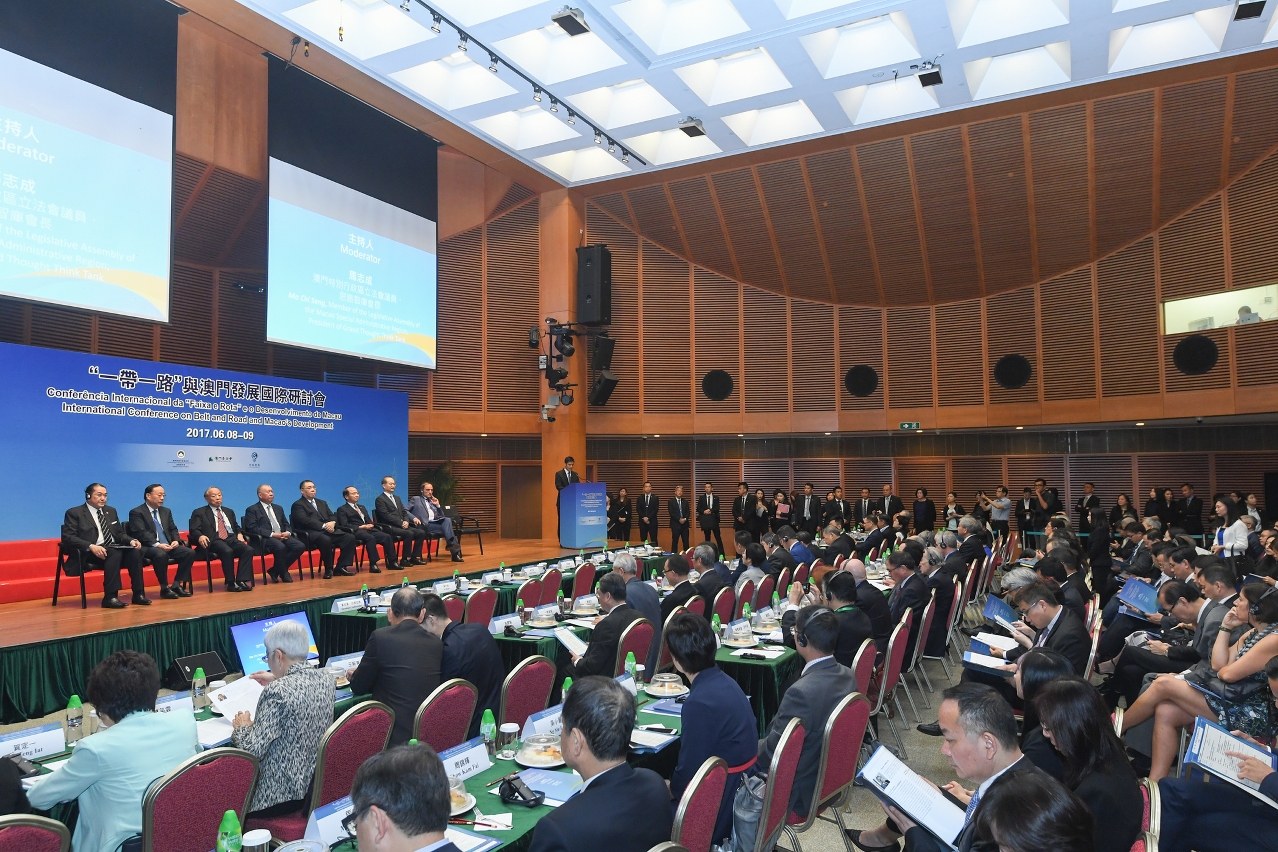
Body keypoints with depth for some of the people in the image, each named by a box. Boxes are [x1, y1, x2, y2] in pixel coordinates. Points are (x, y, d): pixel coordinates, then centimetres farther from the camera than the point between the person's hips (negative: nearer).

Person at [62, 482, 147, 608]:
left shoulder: (110, 511, 21)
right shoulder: (74, 513, 2)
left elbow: (120, 533, 23)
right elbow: (68, 537, -10)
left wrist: (131, 540, -2)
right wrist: (91, 546, -26)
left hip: (114, 549, 6)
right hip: (89, 554, -6)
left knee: (135, 551, -26)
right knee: (114, 552, -36)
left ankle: (138, 594, -25)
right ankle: (110, 597, -37)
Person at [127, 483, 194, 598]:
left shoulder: (166, 511, 21)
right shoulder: (136, 512, -2)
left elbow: (173, 529, 18)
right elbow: (141, 533, -14)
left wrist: (176, 540, -5)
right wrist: (157, 544, -26)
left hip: (168, 546, 7)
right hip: (147, 548, -7)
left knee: (190, 552, -17)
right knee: (161, 555, -38)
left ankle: (176, 585, -11)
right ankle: (164, 588, -21)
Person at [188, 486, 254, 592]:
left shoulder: (229, 511, 29)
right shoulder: (199, 513, 13)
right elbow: (193, 530, 2)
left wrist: (239, 534, 9)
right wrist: (200, 536, -22)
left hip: (231, 539, 5)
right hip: (214, 540, -5)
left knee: (248, 549, -26)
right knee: (227, 551, -37)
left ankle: (242, 581, -27)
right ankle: (231, 583, -25)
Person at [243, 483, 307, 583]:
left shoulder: (278, 508, 27)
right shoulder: (252, 510, 6)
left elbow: (286, 524, 25)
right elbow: (252, 528, -8)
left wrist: (288, 532, -1)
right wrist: (272, 534, -18)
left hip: (283, 536, 6)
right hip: (266, 539, -6)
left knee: (300, 546, -21)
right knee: (280, 547, -38)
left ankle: (275, 571, -8)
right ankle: (284, 574, -11)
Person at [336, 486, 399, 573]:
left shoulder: (362, 507, 29)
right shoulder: (342, 509, 7)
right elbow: (344, 526, -6)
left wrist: (370, 525, -2)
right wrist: (361, 527, -14)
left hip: (368, 530, 7)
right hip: (355, 532, -7)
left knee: (387, 537, -19)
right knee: (370, 538, -38)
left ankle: (391, 563, -16)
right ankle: (373, 565, -35)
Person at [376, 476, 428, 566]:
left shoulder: (397, 498, 25)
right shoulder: (380, 499, -2)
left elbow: (404, 512, 20)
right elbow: (386, 516, -13)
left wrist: (406, 521, -3)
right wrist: (401, 523, -18)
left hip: (402, 526, 8)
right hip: (390, 527, -8)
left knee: (421, 532, -12)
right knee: (409, 533, -31)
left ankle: (415, 557, -5)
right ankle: (405, 559, -20)